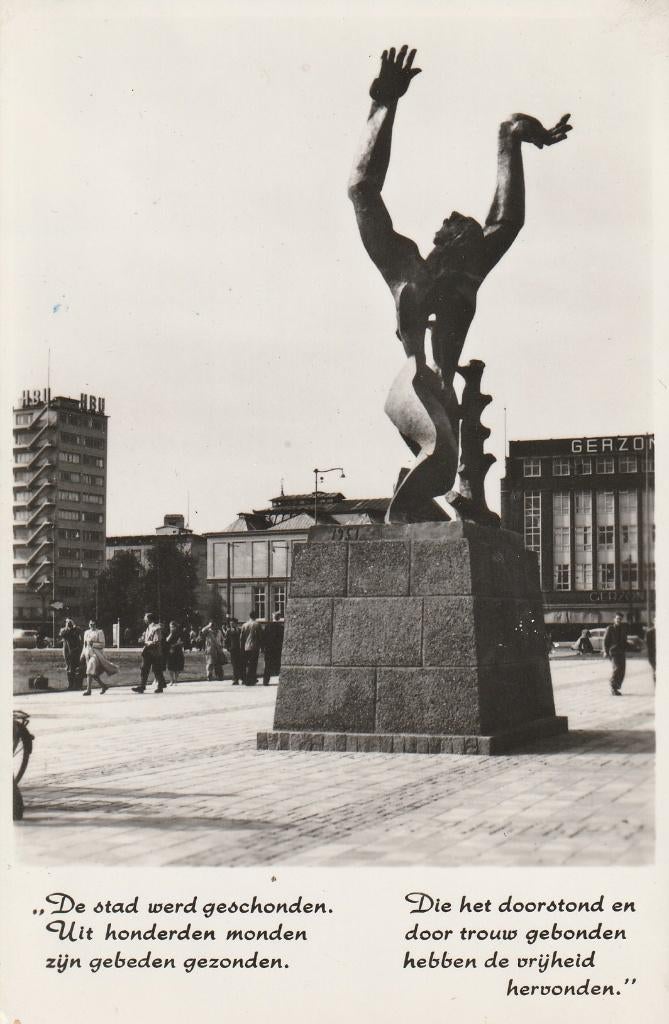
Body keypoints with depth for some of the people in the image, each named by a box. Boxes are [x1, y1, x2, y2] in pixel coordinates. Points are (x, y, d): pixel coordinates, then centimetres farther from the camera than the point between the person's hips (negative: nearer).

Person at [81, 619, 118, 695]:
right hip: (88, 653, 6)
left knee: (90, 672, -15)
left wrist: (93, 644, -17)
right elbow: (85, 645, 20)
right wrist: (83, 655, 15)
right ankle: (104, 686, 22)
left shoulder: (99, 632, -3)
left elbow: (102, 645, -7)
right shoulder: (86, 632, 15)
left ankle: (88, 690, -15)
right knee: (94, 673, 6)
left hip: (96, 653, -6)